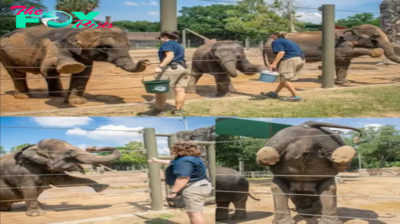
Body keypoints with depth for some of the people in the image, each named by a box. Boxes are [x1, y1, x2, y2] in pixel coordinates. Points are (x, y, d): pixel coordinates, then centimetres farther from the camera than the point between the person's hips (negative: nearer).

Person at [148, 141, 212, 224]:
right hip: (199, 187, 12)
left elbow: (184, 178, -29)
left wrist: (174, 191, -25)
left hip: (194, 189, -12)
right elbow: (172, 162, 31)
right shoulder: (190, 158, 16)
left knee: (195, 213, -11)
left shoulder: (184, 161, -20)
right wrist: (157, 160, 41)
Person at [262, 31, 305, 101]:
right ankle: (275, 93, 28)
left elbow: (281, 52, -15)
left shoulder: (276, 42, 1)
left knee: (285, 78, -4)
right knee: (285, 78, 18)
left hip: (290, 60, -10)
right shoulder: (288, 41, 26)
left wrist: (274, 63, -21)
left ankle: (296, 96, -9)